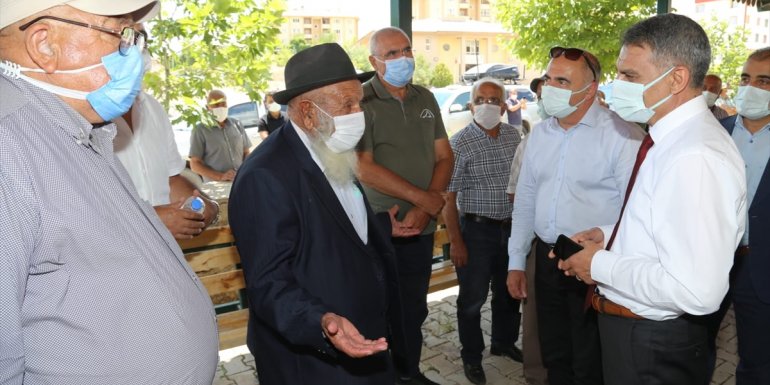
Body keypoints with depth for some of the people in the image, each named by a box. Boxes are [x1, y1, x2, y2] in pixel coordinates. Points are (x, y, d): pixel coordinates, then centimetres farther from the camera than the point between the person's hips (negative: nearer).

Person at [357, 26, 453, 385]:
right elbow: (364, 168, -17)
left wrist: (424, 210, -8)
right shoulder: (361, 102, -9)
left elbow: (444, 157, 7)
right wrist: (423, 198, -13)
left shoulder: (426, 99, 8)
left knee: (414, 309, 17)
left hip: (421, 226, 5)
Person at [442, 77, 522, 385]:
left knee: (509, 292, 20)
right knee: (473, 298, 7)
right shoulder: (460, 144, -13)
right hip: (476, 231, -5)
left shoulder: (514, 136, 3)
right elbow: (448, 197, -12)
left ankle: (505, 342, 43)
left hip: (511, 228, 5)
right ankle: (471, 357, 26)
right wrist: (455, 242, -14)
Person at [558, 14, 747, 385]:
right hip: (629, 324, 9)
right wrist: (608, 234, 2)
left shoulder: (696, 157, -27)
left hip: (652, 343, -9)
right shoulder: (671, 138, 4)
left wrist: (600, 265, -21)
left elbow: (696, 291, -32)